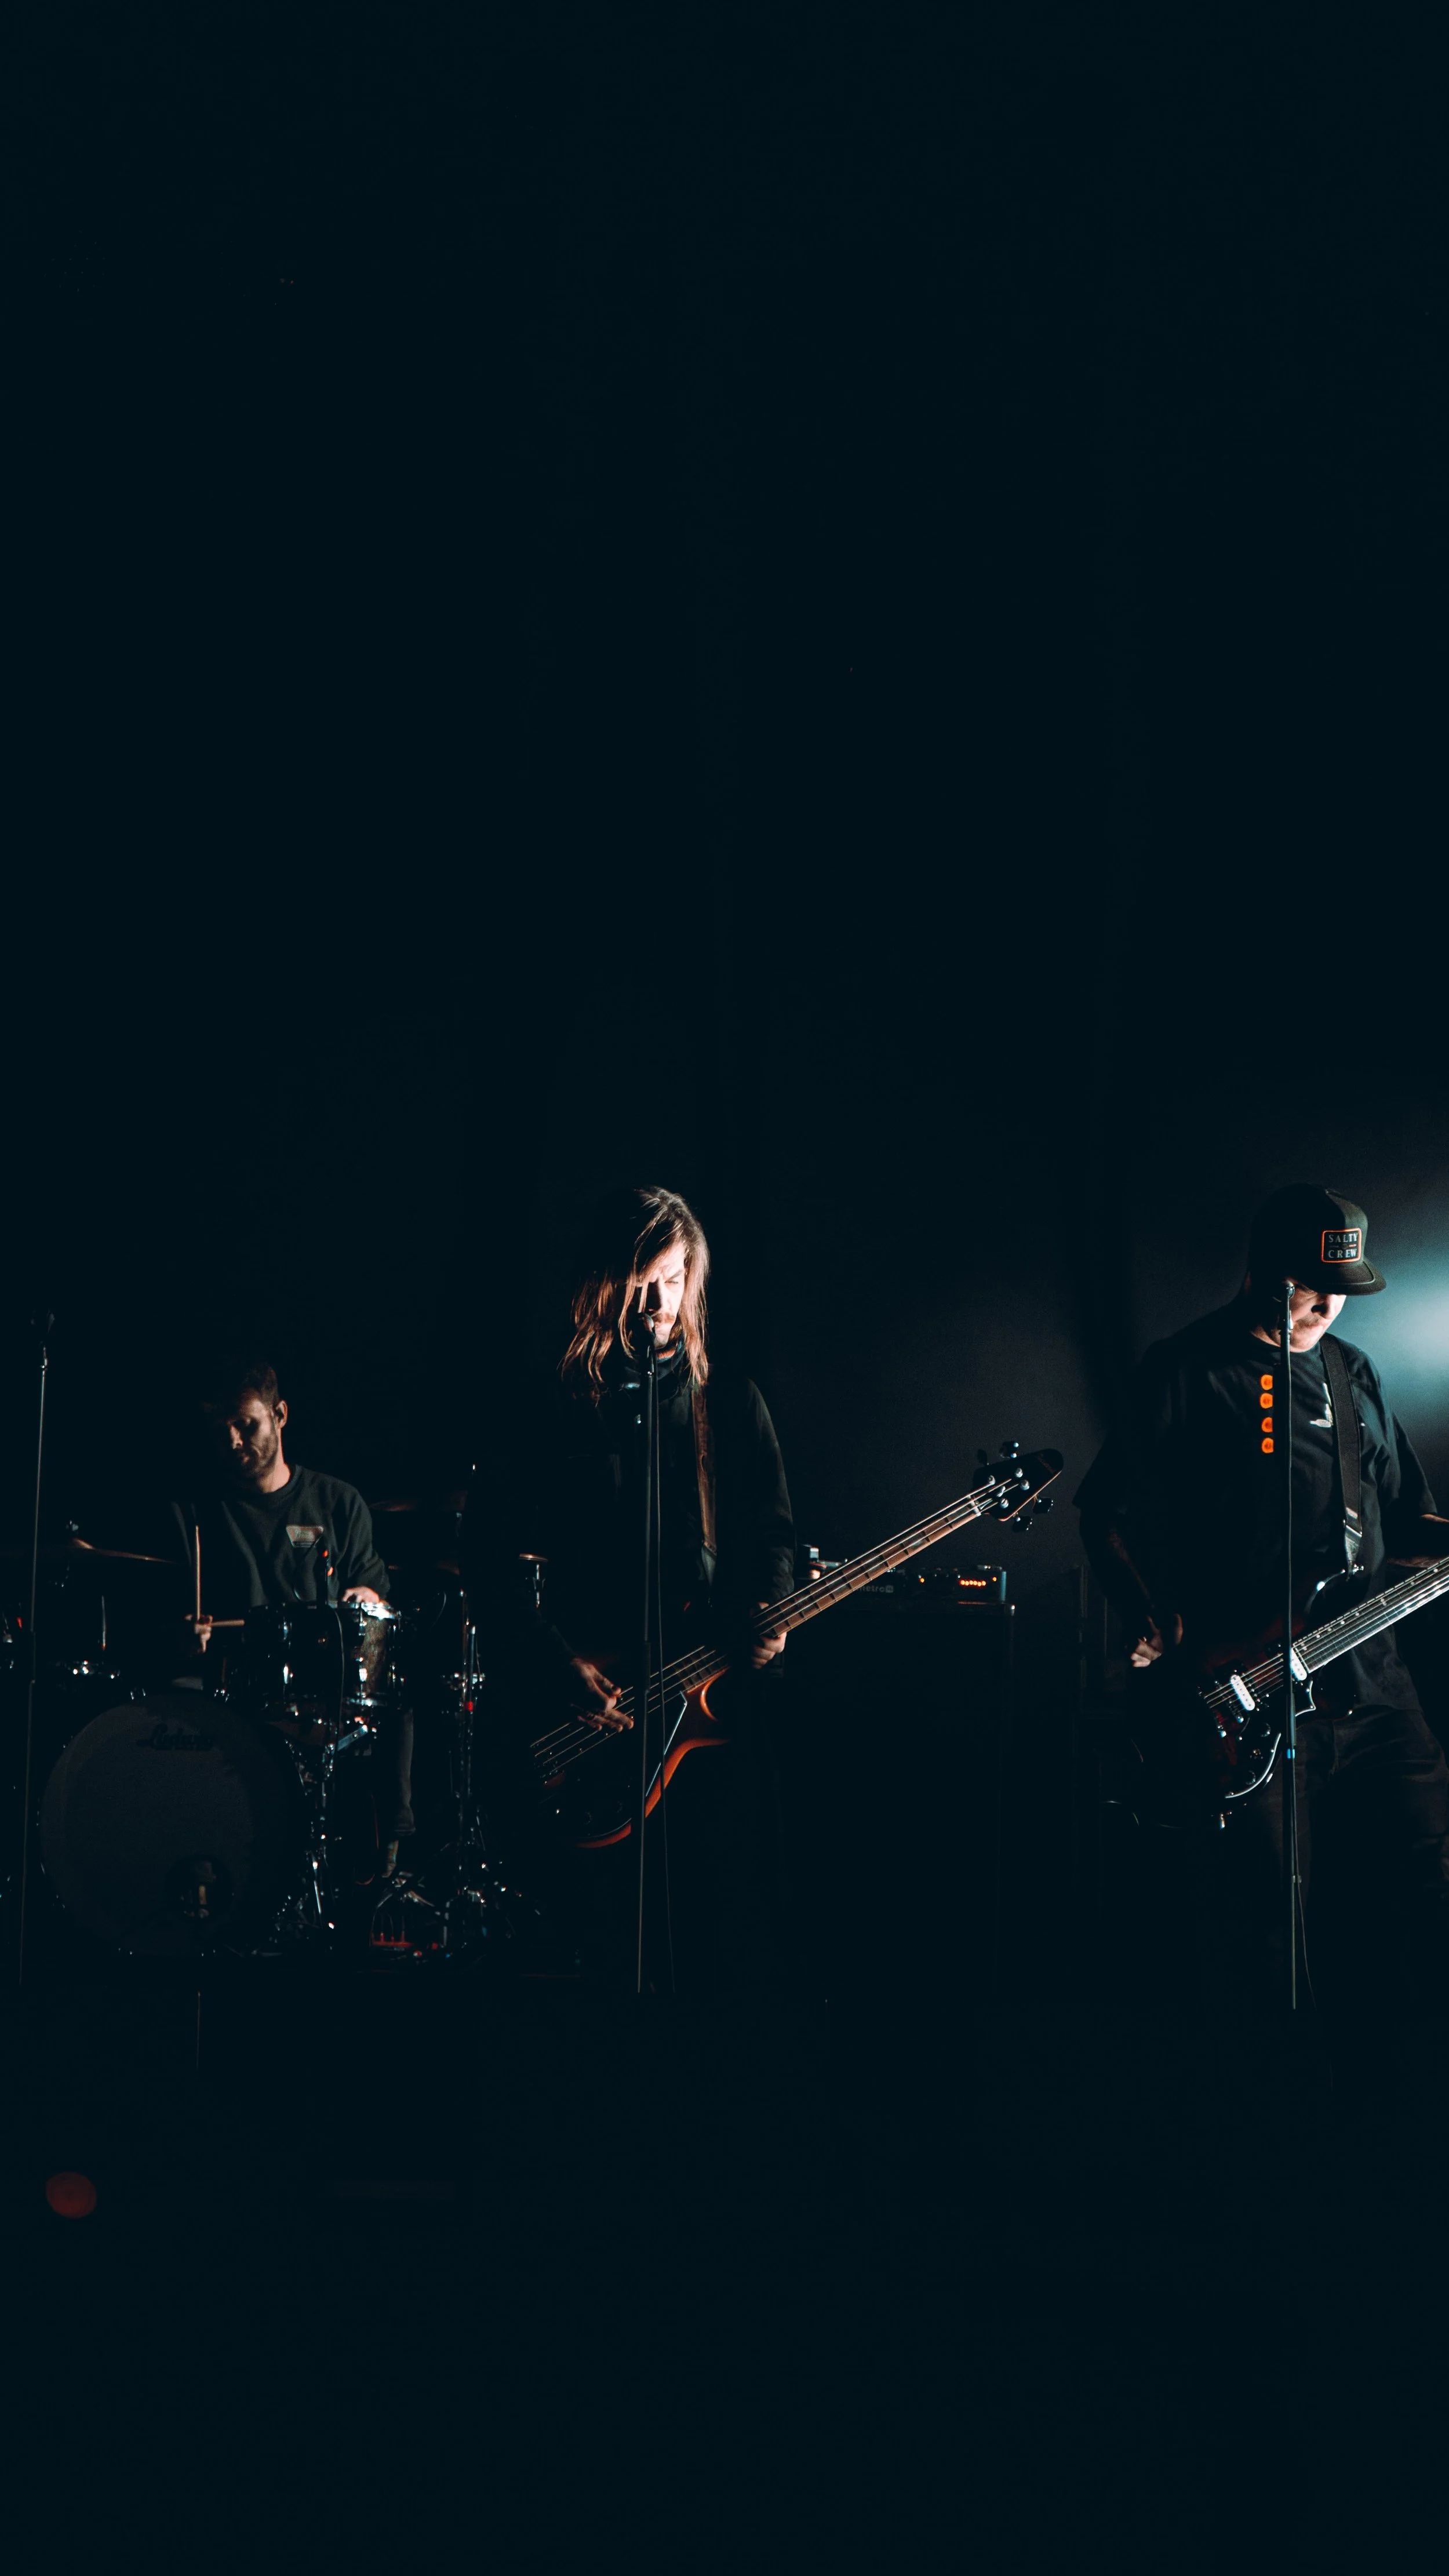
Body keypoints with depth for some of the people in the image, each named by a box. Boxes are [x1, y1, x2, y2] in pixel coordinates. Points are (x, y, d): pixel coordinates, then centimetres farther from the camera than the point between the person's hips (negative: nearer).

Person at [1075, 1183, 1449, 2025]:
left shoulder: (1354, 1375, 17)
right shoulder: (1188, 1372, -1)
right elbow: (1106, 1510, -1)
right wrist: (1155, 1624, -13)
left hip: (1369, 1681, 6)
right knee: (1259, 1955, -4)